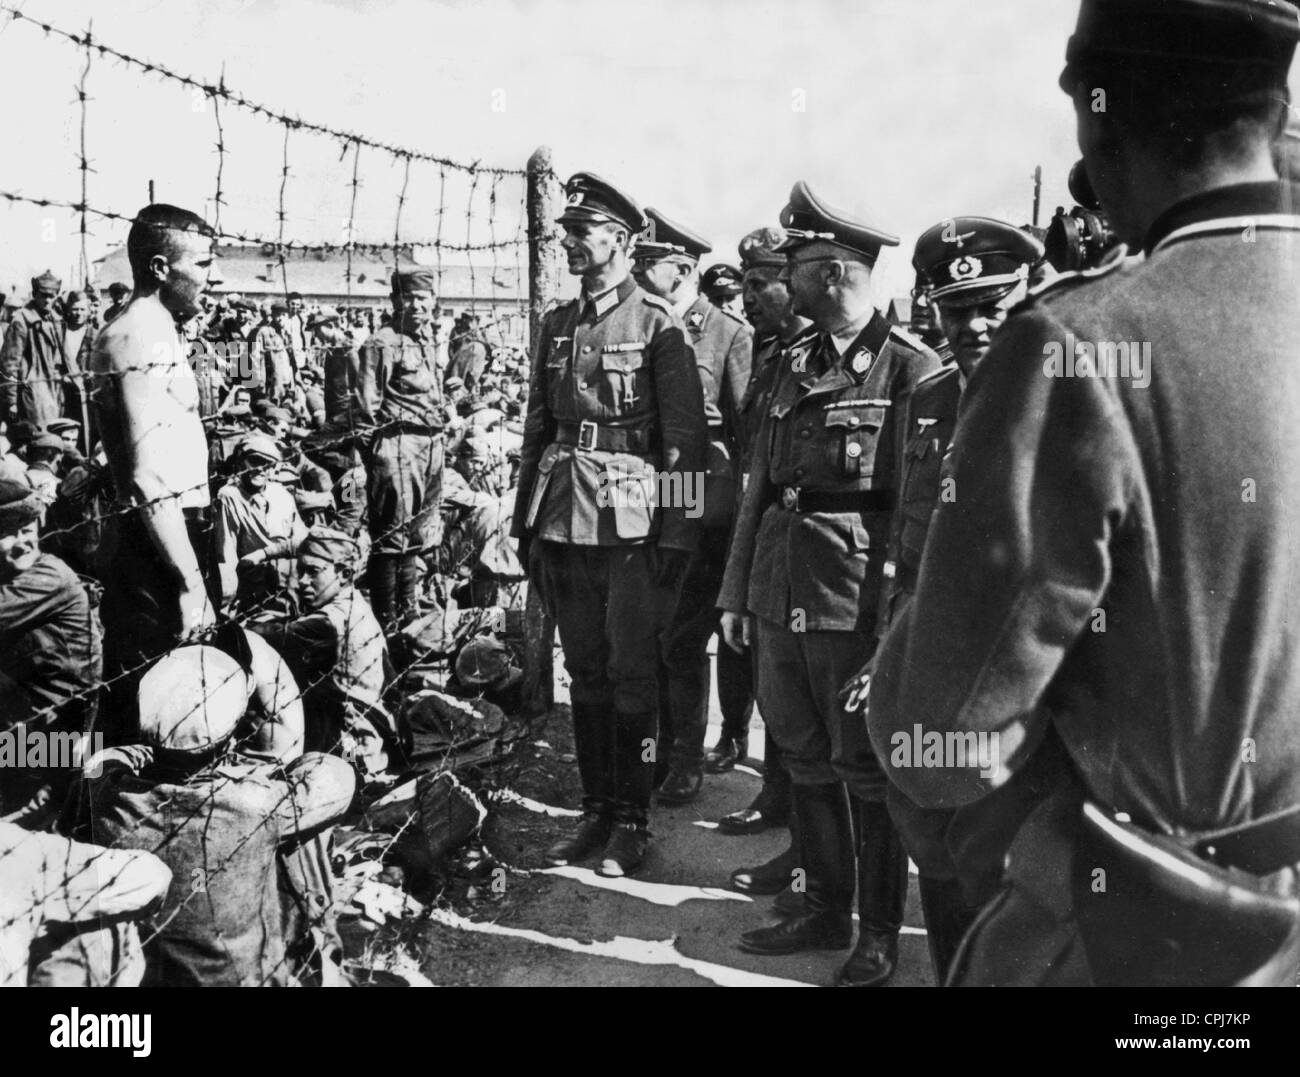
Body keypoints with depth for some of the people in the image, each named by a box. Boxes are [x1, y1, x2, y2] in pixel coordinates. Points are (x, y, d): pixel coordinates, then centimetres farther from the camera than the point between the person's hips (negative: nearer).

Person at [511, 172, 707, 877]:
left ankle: (631, 819, 14)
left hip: (632, 520, -5)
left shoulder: (659, 325, -4)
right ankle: (595, 810, 23)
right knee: (584, 671, 12)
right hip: (563, 520, 6)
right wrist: (526, 521, 12)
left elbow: (684, 439, -7)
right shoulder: (556, 326, 13)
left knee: (631, 673, 2)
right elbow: (537, 427, 16)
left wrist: (674, 534, -12)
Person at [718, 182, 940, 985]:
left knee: (868, 768, 6)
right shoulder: (794, 365, 11)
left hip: (857, 599, -7)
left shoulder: (911, 369, -9)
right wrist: (737, 589, 13)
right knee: (805, 759, 16)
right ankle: (825, 910, 33)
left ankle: (879, 933, 23)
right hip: (780, 591, 7)